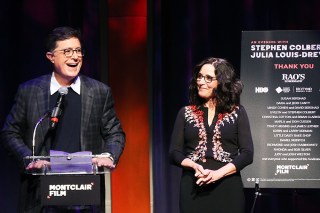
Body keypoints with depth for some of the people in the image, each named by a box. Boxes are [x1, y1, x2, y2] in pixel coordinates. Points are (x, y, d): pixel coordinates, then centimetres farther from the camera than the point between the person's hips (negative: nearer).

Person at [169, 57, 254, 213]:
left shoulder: (237, 112, 5)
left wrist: (218, 173, -14)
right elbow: (174, 153, 5)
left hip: (228, 189, -1)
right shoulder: (186, 113, 9)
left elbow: (247, 153, -2)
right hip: (193, 189, 1)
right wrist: (195, 166, -14)